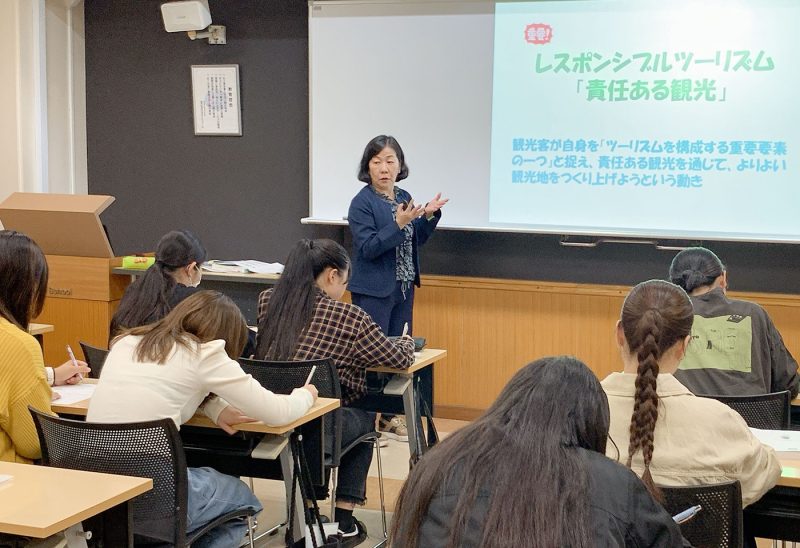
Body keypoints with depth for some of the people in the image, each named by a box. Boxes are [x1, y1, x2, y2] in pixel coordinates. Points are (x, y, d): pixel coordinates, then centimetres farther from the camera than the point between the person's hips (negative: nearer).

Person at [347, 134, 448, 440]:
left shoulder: (404, 198, 8)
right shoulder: (362, 203, -12)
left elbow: (415, 241, 15)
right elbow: (368, 248, -19)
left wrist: (428, 216, -1)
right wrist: (399, 224, -27)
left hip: (403, 288, 7)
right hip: (374, 291, -7)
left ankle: (391, 414, 21)